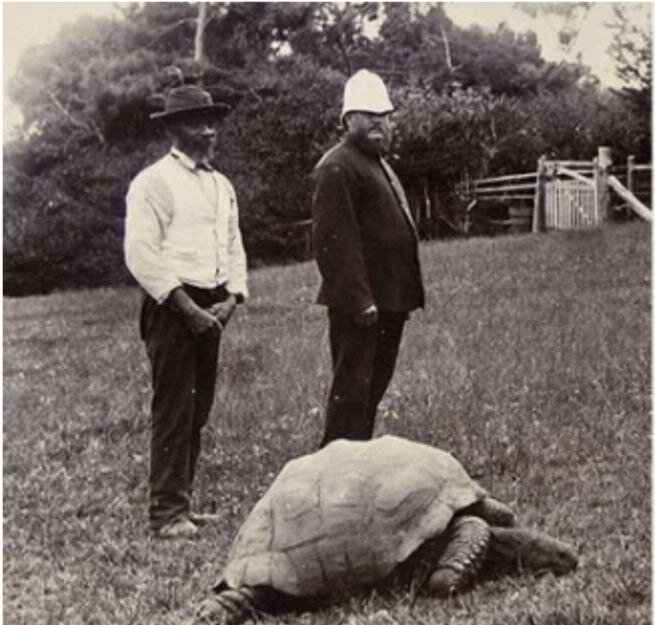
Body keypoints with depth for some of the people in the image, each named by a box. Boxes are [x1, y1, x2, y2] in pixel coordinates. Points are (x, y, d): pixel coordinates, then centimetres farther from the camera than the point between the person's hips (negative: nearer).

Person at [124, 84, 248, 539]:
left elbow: (234, 249, 19)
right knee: (174, 410, -7)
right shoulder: (154, 182, -7)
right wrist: (188, 308, -16)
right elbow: (141, 255, -14)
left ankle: (182, 504, 20)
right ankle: (167, 513, -1)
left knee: (199, 411, 10)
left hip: (212, 309, 7)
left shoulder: (221, 185, 16)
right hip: (172, 308, -7)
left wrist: (230, 299, 1)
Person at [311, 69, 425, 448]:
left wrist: (405, 297, 20)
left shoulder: (378, 163, 21)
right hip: (359, 304, -10)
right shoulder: (338, 167, -13)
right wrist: (359, 299, -24)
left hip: (387, 301, 10)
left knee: (374, 386, 16)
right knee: (352, 388, -5)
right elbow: (335, 239, -20)